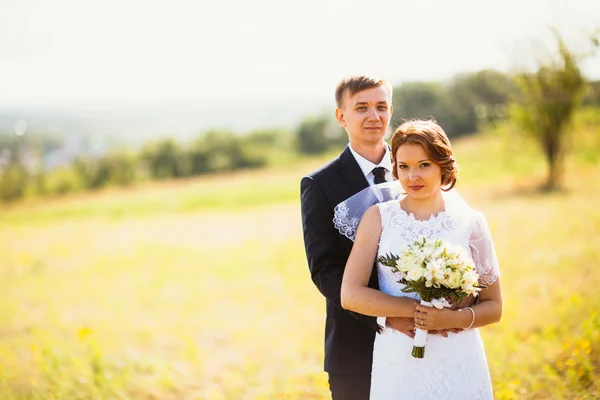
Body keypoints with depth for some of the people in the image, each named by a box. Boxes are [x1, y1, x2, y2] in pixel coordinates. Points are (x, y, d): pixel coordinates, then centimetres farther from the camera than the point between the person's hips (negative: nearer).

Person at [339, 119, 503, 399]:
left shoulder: (470, 222, 0)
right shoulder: (378, 217, -1)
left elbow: (494, 307, 5)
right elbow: (350, 295, -9)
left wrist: (455, 318, -14)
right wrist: (417, 309, -14)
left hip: (458, 366, 0)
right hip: (397, 363, 0)